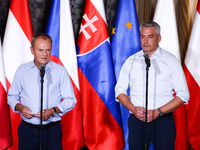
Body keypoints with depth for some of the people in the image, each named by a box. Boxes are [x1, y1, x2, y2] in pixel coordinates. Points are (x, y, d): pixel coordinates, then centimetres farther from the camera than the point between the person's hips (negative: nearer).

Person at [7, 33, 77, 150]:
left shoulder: (60, 71, 2)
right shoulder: (22, 70, 8)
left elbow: (71, 100, 2)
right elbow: (12, 96, 16)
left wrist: (53, 110, -14)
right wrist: (20, 107, -5)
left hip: (52, 130, -1)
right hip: (27, 129, 1)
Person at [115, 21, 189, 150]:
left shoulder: (171, 61, 3)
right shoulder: (131, 61, 10)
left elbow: (183, 95, -1)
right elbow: (120, 91, 12)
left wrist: (157, 112, -11)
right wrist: (133, 109, -6)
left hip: (163, 120, -1)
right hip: (136, 120, 2)